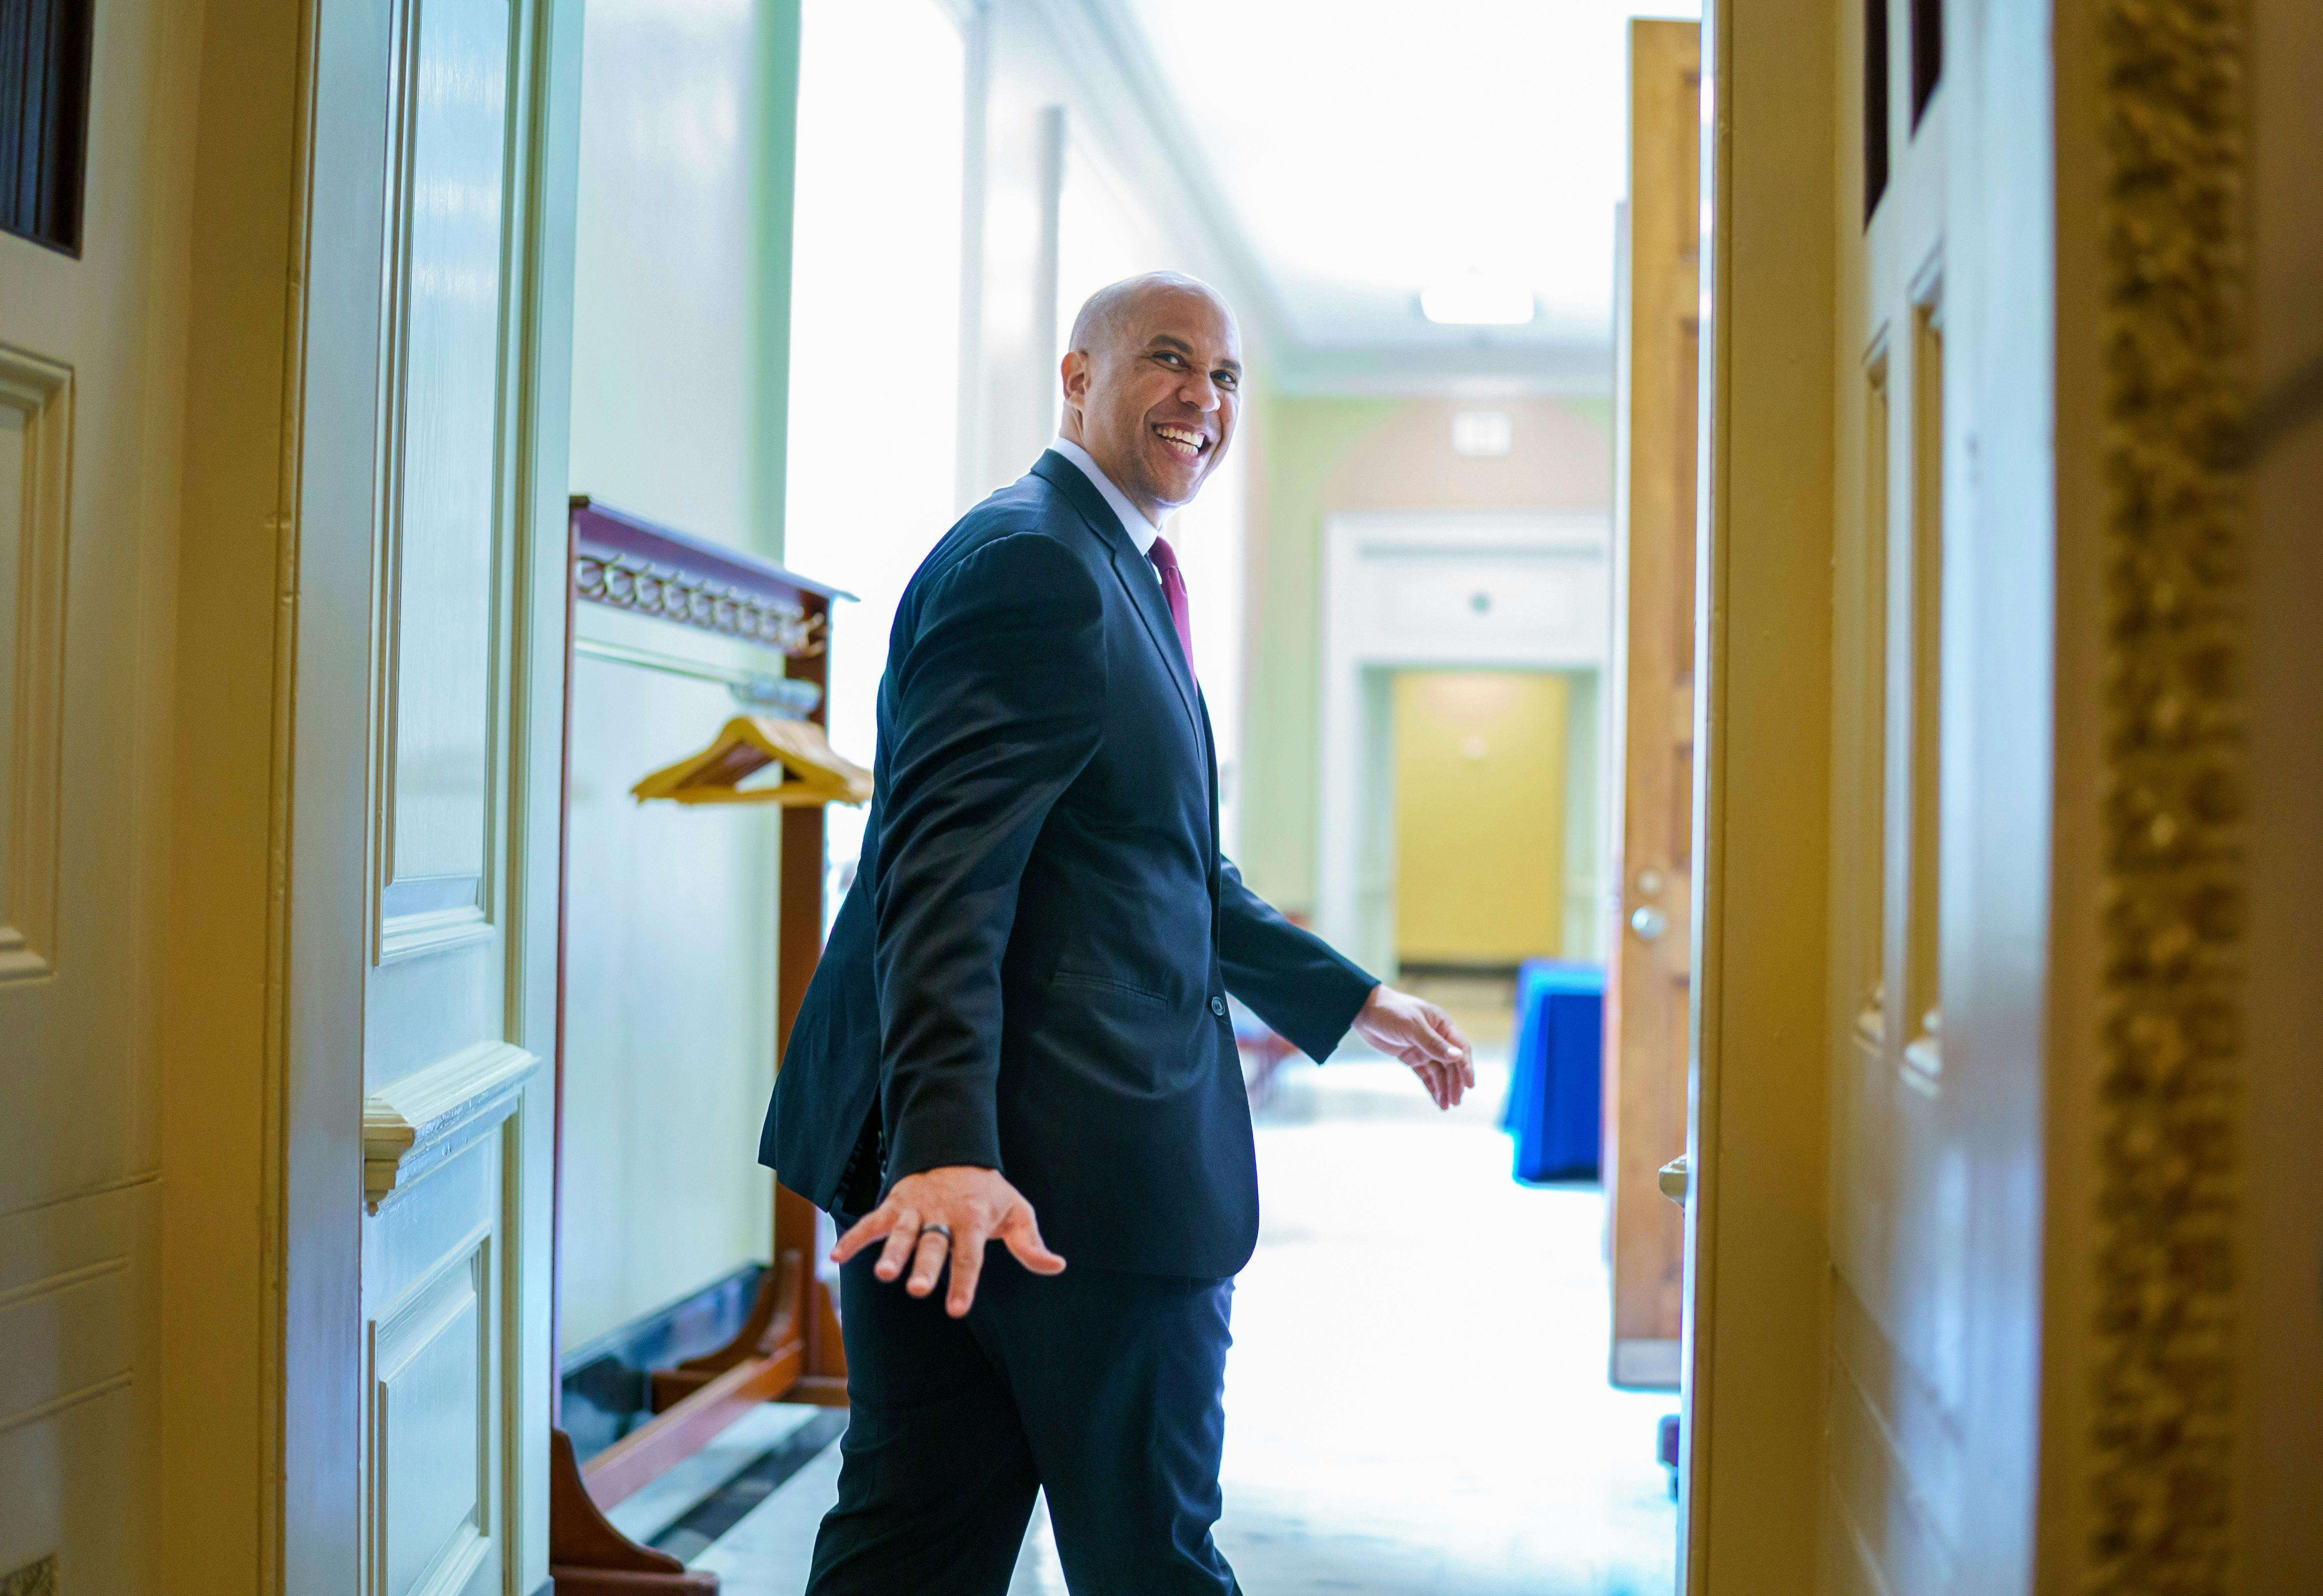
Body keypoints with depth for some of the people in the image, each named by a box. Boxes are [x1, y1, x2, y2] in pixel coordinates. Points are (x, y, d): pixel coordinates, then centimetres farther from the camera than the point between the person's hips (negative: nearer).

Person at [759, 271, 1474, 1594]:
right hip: (1069, 1164, -10)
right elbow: (944, 870, -24)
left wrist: (1356, 1003, 31)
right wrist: (951, 1143, -34)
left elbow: (1173, 872, 29)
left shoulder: (1118, 576, 21)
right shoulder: (1031, 562, -13)